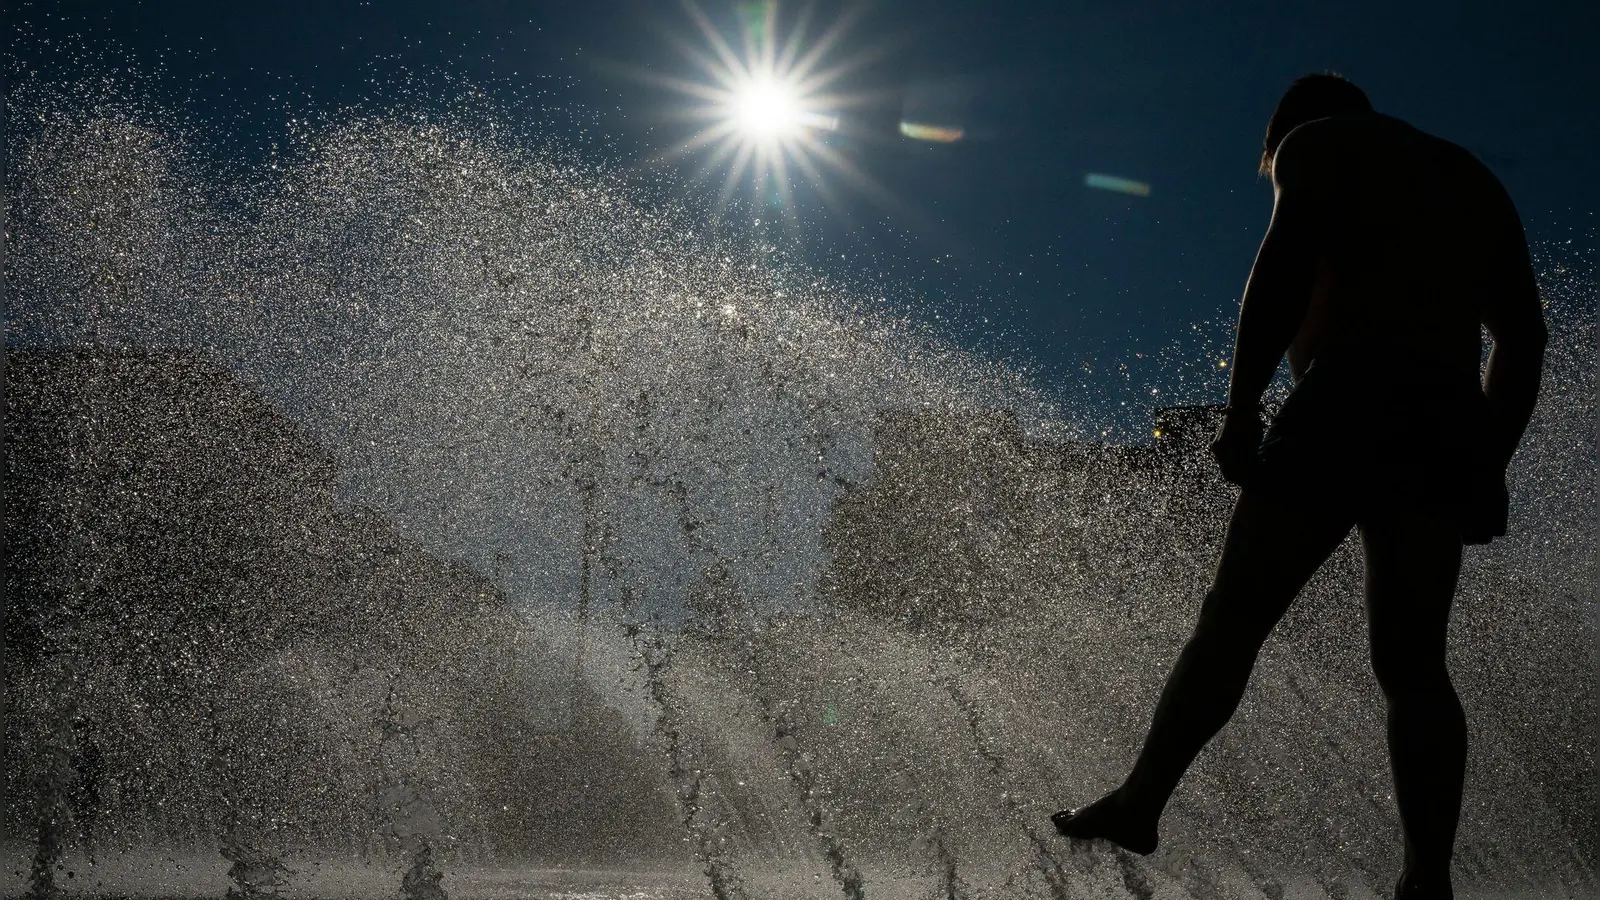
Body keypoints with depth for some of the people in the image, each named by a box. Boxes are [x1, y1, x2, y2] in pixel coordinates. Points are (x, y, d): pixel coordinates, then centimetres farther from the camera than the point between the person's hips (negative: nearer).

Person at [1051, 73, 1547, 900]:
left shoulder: (1316, 144, 11)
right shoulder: (1473, 180, 30)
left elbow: (1285, 263, -8)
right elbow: (1523, 334, 22)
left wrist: (1240, 409, -10)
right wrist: (1490, 460, 19)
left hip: (1351, 401, -6)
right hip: (1450, 425, 6)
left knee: (1231, 619, 0)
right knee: (1412, 665, 2)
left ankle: (1139, 803, 5)